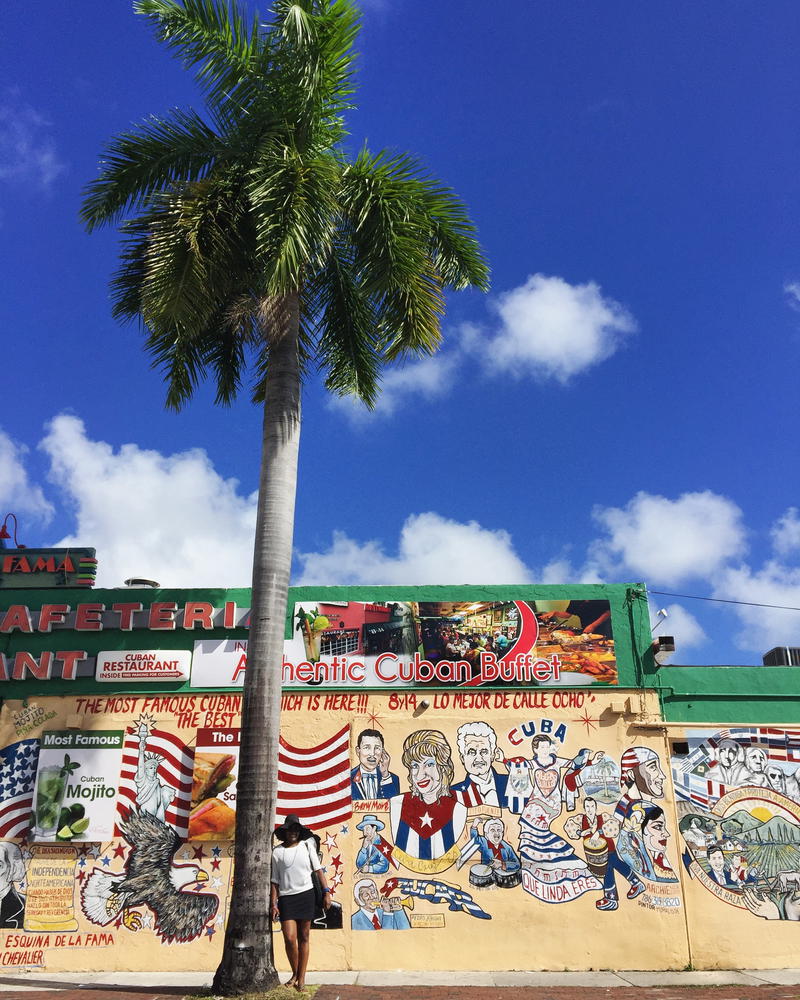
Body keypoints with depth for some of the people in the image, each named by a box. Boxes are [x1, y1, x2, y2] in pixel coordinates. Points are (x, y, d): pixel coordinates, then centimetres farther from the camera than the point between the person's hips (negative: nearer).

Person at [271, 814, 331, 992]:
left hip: (306, 894, 1)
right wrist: (273, 904, 0)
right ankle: (294, 974, 16)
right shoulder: (277, 852, 4)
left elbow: (318, 869, 5)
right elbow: (275, 881, 6)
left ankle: (301, 978, 15)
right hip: (286, 897, 0)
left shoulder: (307, 845, 6)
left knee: (303, 938, 5)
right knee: (289, 938, -7)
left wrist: (326, 892, -3)